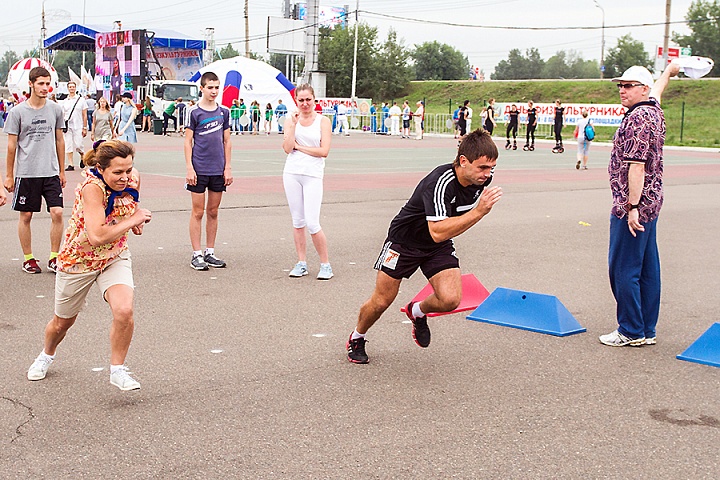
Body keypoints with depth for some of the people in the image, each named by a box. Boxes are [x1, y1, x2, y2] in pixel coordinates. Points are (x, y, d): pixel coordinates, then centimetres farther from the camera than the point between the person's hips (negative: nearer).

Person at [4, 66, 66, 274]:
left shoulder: (55, 109, 5)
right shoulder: (18, 112, -3)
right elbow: (11, 145, 1)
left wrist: (61, 171, 14)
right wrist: (9, 176, 1)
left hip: (51, 172, 2)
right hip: (26, 173, -2)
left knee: (57, 212, -6)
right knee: (26, 216, 5)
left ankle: (54, 257, 7)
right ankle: (28, 258, 18)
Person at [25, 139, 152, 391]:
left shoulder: (133, 179, -14)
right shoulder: (92, 187, -33)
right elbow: (96, 237, -42)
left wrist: (136, 217, -8)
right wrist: (133, 220, -32)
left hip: (115, 257, 3)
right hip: (78, 259, -3)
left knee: (124, 311, -23)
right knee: (63, 321, 19)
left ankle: (117, 370, 0)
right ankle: (46, 355, 54)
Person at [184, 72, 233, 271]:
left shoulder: (224, 112, 8)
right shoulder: (194, 112, -3)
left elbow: (227, 141, 12)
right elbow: (188, 142, -3)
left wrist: (228, 168, 5)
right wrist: (189, 169, -9)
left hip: (218, 170, 4)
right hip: (199, 170, -4)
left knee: (213, 212, 10)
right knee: (198, 212, 1)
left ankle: (210, 253, 19)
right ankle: (196, 255, 7)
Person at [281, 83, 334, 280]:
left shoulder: (323, 121, 0)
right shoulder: (291, 119, 7)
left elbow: (324, 151, -9)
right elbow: (287, 148, -3)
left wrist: (299, 146, -6)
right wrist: (293, 124, -8)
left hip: (313, 175, -3)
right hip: (292, 173, 3)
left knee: (312, 224, -9)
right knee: (298, 222, 8)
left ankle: (325, 264, 5)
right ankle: (301, 263, 19)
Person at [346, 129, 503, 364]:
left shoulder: (482, 177, -13)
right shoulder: (440, 182, -35)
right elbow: (437, 232, -43)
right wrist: (479, 211, -46)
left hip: (439, 247, 5)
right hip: (404, 240, -5)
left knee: (450, 300, -16)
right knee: (382, 301, 5)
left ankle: (418, 311, 19)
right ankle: (357, 338, 35)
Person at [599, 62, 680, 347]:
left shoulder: (637, 118, -16)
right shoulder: (654, 110, 12)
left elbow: (636, 165, -22)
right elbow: (657, 90, 37)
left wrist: (632, 206, -24)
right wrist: (668, 71, 57)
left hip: (633, 207, -10)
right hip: (651, 204, 10)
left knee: (623, 270, -5)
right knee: (648, 269, 11)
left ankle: (631, 331, 0)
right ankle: (647, 331, 18)